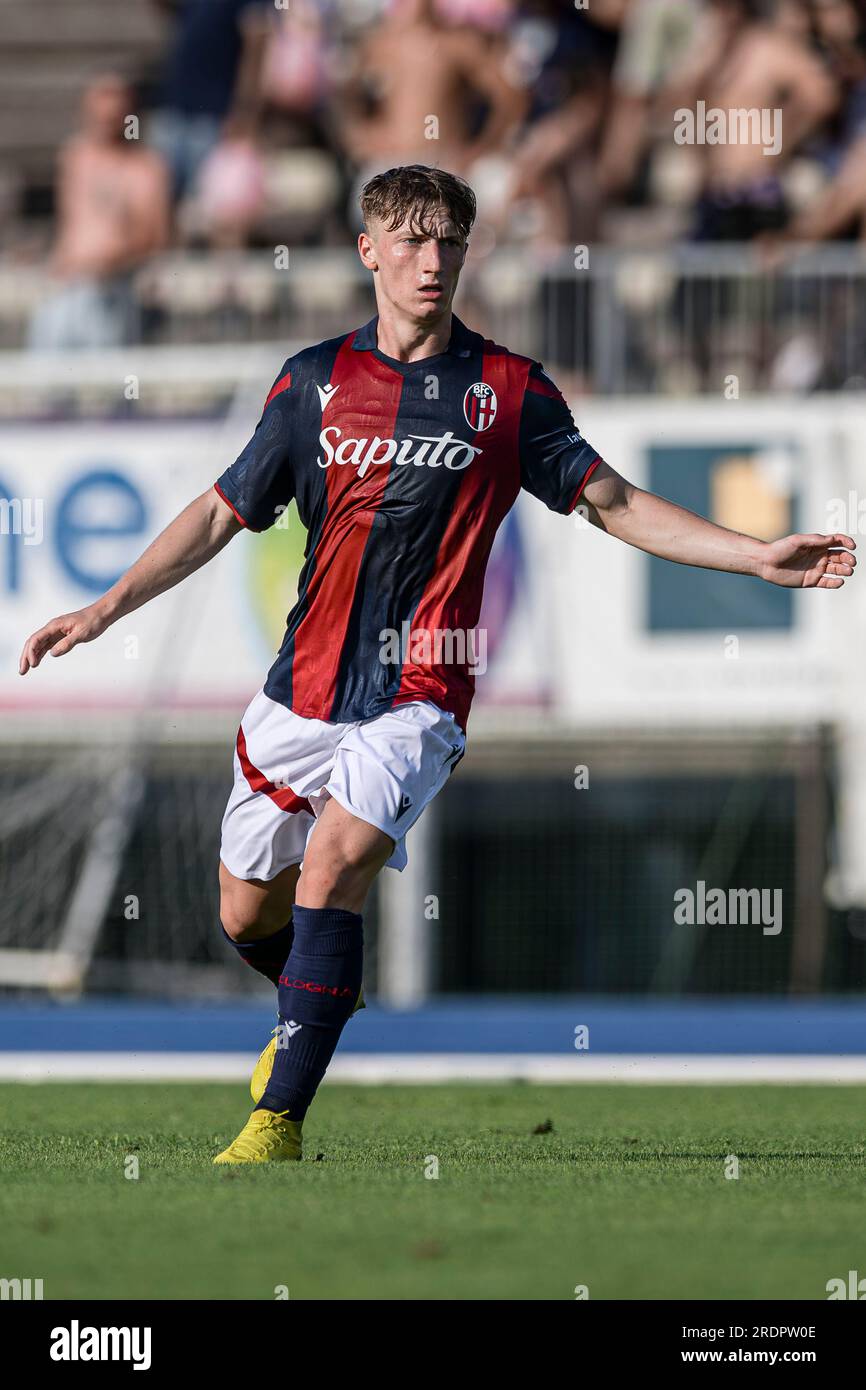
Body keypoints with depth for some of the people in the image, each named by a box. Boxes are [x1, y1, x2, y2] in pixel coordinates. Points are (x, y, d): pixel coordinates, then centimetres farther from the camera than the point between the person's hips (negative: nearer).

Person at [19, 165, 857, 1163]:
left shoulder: (508, 390, 2)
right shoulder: (314, 379, 6)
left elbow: (617, 505, 8)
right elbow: (221, 514, 11)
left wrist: (760, 556, -1)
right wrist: (106, 608, 4)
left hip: (415, 700, -3)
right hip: (301, 695, 3)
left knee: (337, 859, -26)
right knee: (247, 914, 11)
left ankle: (280, 1118, -24)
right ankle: (314, 1010, 47)